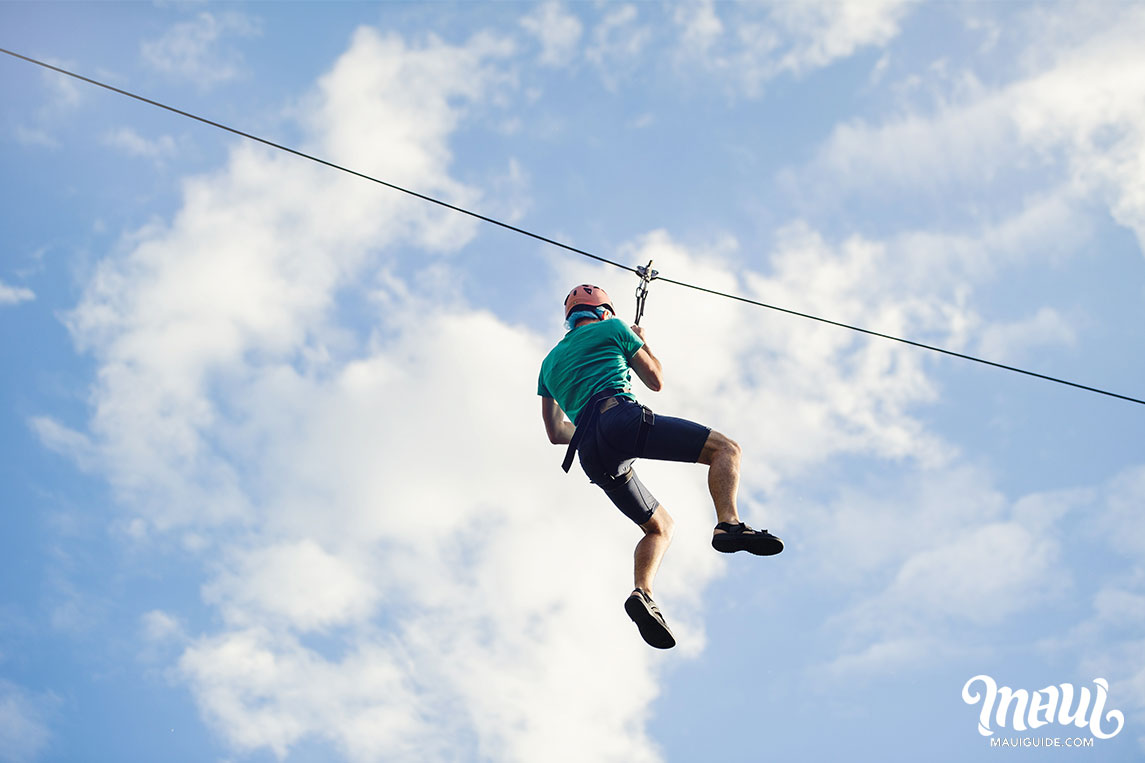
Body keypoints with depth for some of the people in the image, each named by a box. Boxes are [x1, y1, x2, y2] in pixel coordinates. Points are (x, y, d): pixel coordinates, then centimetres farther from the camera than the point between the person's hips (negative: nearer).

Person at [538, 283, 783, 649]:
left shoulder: (550, 362, 32)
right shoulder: (612, 329, 19)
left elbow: (555, 433, 31)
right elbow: (656, 380, 24)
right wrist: (642, 344, 41)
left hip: (589, 452, 6)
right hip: (622, 416, -6)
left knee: (661, 526, 15)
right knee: (725, 448, -4)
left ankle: (642, 593, -12)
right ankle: (729, 524, -32)